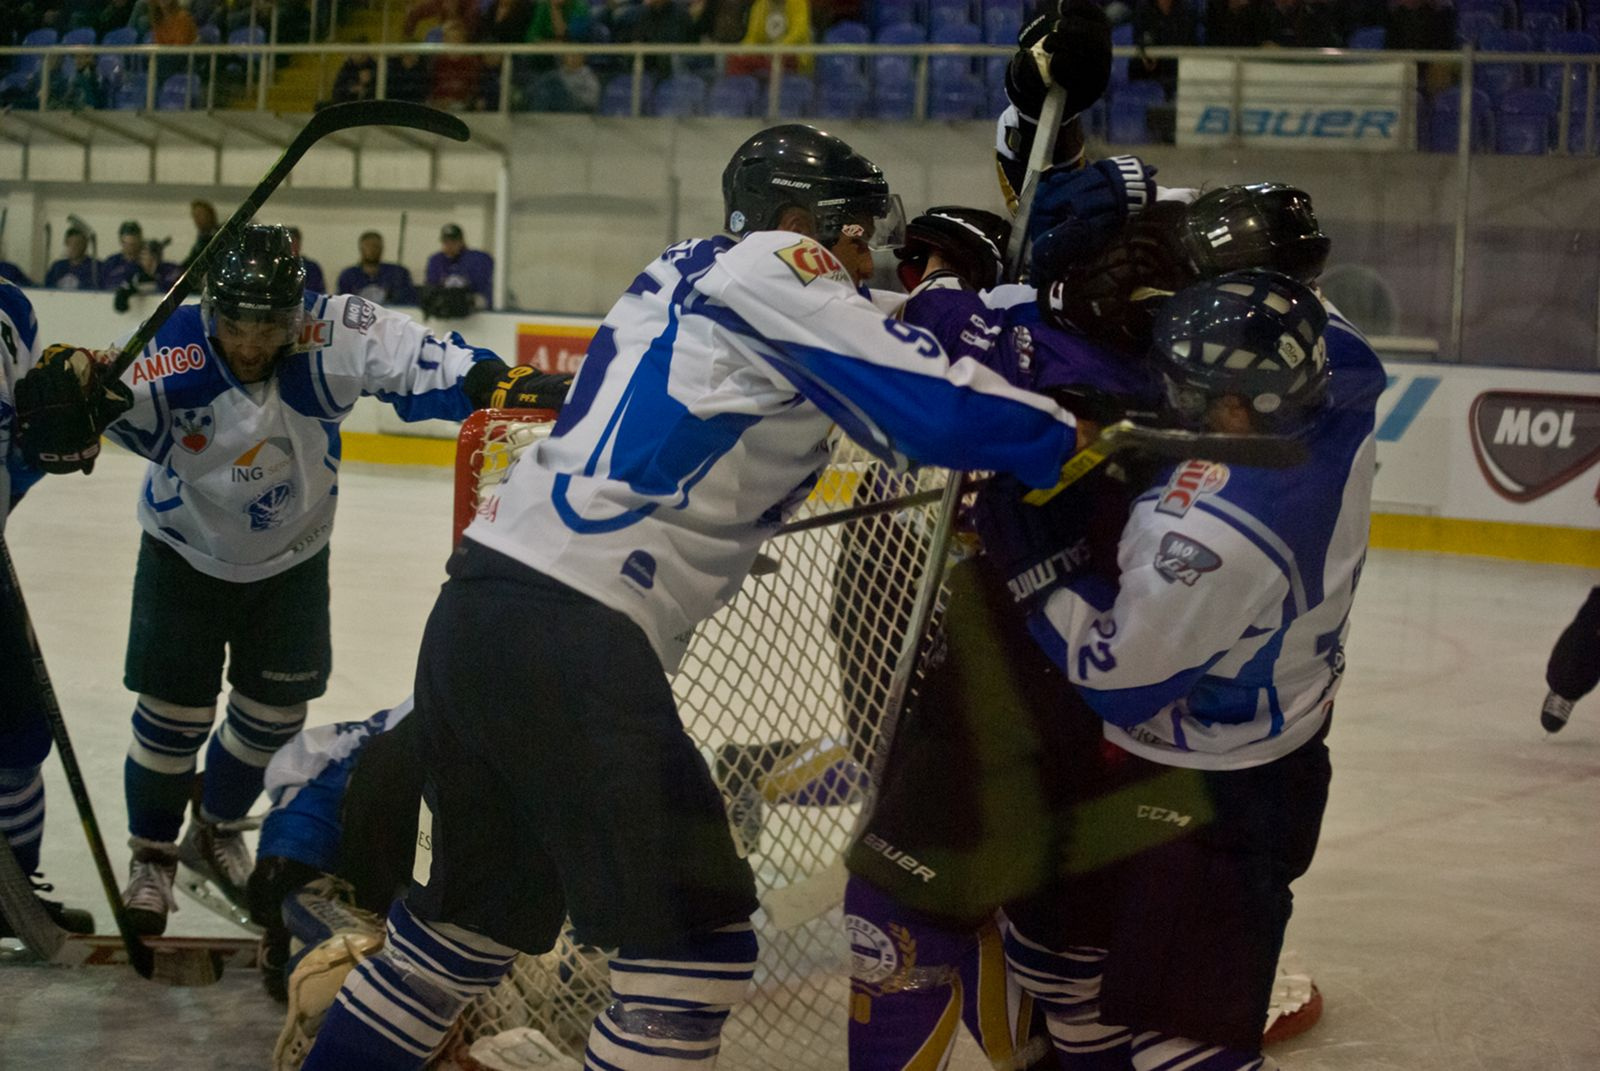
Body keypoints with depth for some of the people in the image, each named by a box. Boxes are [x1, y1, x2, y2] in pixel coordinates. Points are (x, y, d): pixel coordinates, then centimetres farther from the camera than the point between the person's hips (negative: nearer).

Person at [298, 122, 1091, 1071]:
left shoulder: (686, 273, 22)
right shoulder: (770, 265, -3)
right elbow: (927, 408, -13)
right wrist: (1074, 440, -4)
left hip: (485, 602, 10)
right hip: (572, 639, -10)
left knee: (476, 914, 23)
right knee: (697, 937, -6)